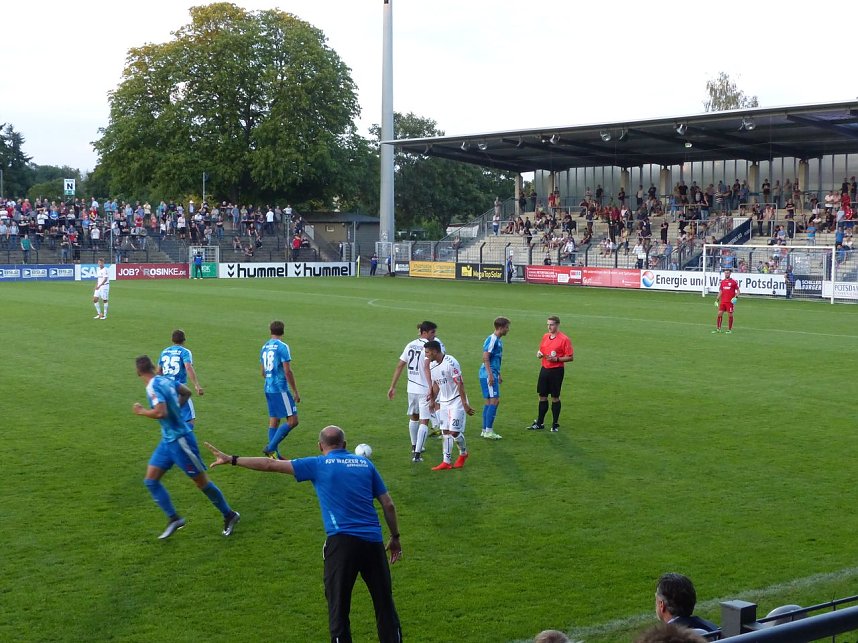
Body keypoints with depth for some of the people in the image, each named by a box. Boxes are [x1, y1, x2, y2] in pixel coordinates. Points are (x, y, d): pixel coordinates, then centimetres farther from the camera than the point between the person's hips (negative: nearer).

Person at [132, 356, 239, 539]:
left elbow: (161, 413, -35)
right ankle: (173, 518, 8)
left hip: (180, 440, -9)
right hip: (168, 440, 9)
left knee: (201, 482, 3)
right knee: (150, 480, 5)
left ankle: (230, 516, 18)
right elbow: (186, 392, 19)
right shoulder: (165, 380, 4)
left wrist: (141, 411, -18)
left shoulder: (153, 387, -22)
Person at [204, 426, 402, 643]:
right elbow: (388, 505, 13)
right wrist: (395, 538, 25)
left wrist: (232, 460, 11)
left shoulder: (318, 465, 5)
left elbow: (271, 465, 5)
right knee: (385, 605, 11)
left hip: (342, 541, -3)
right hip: (373, 542, 3)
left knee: (339, 609, 4)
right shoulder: (366, 464, 14)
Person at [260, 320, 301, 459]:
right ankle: (271, 447, -12)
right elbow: (288, 371, -16)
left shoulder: (264, 347, 11)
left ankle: (274, 454, 10)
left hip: (268, 389, 8)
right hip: (281, 389, -8)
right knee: (292, 420, -6)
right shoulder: (282, 347, -12)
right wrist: (295, 392, -10)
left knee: (273, 421, 11)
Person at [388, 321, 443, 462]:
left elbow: (399, 366, 7)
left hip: (411, 388, 7)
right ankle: (417, 454, -10)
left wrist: (392, 387, 11)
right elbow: (427, 368, -24)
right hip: (424, 389, -7)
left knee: (414, 417, 24)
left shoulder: (410, 345, 7)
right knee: (424, 421, -3)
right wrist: (431, 388, -27)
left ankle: (414, 447, 41)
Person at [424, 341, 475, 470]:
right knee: (445, 432, 4)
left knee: (454, 432, -9)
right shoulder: (433, 366, 5)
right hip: (444, 402, 8)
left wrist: (465, 404, -20)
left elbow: (460, 384, -19)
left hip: (456, 401, -7)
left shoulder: (450, 362, -20)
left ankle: (463, 453, 17)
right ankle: (447, 462, 7)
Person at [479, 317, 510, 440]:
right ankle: (488, 431, -8)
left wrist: (498, 375, 25)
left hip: (492, 375, 10)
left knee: (489, 401, 12)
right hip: (488, 375, -10)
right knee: (494, 400, -11)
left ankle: (485, 430, 17)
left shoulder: (498, 341, 15)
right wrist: (490, 374, -22)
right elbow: (485, 357, -19)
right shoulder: (492, 339, -14)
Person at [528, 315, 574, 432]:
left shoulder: (564, 339, -10)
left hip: (556, 371, -6)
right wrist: (539, 353, 0)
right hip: (544, 369, 6)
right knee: (542, 396, 10)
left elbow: (570, 357, -10)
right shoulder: (545, 336, 9)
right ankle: (540, 423, 18)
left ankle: (555, 424, 12)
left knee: (555, 398, 2)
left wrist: (557, 359, -21)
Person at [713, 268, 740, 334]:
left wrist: (736, 297, -15)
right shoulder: (722, 281, 11)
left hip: (730, 301, -4)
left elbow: (738, 290, 1)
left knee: (730, 315, -1)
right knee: (719, 314, 1)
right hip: (723, 301, 4)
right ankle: (718, 329, 9)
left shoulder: (734, 281, -2)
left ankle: (729, 329, 8)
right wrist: (717, 300, 7)